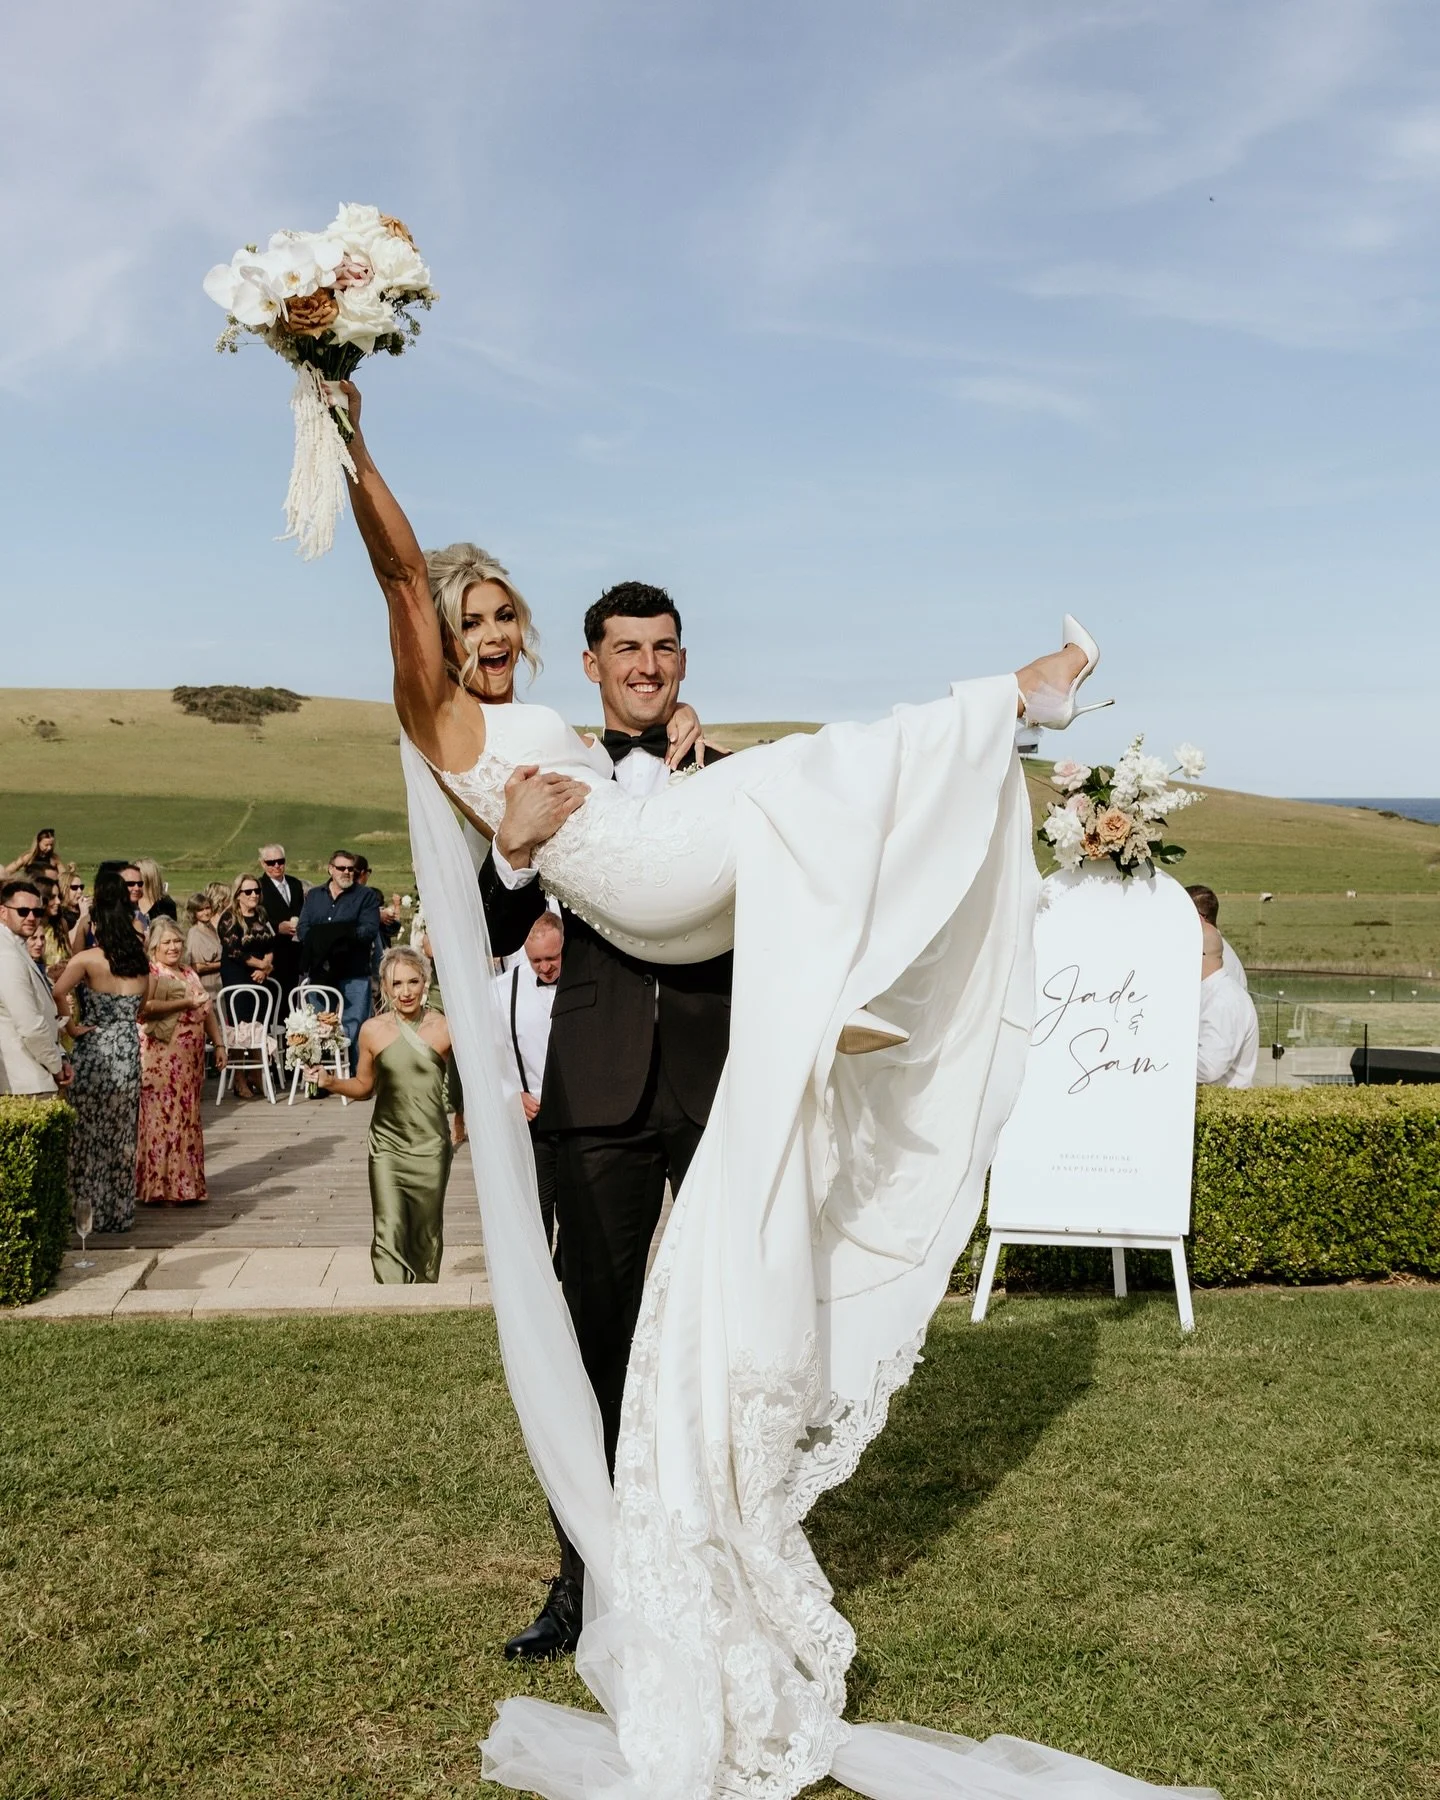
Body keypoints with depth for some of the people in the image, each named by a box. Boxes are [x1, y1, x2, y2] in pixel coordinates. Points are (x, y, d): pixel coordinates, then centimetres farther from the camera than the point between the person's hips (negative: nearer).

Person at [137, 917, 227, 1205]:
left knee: (188, 1119, 11)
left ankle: (185, 1184, 19)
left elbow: (207, 1012, 21)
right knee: (162, 1118, -6)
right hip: (161, 1060, -7)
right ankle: (160, 1188, -1)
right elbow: (144, 1008, -24)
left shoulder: (189, 974, 18)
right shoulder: (149, 974, -5)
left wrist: (219, 1044, 13)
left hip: (190, 1060, 7)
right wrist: (185, 1003, -22)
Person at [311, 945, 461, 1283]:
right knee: (388, 1234, -10)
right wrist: (331, 1082, -6)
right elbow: (365, 1087, 9)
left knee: (426, 1236, 11)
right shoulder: (372, 1031, -2)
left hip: (431, 1146, 0)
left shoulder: (444, 1029, -6)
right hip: (387, 1145, 0)